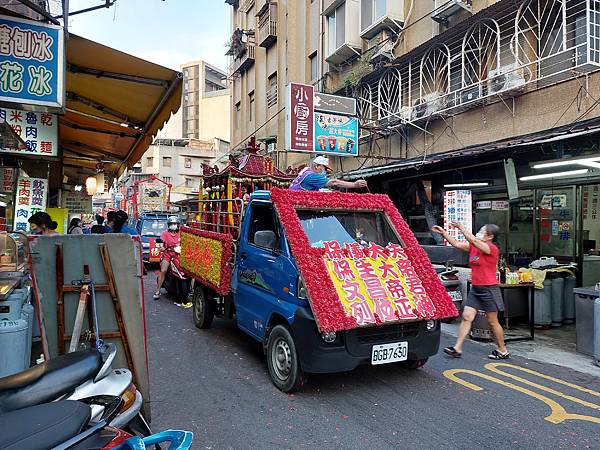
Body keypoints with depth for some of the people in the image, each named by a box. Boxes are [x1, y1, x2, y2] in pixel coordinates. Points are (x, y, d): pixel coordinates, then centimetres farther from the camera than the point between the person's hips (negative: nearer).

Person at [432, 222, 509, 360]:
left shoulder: (492, 249, -14)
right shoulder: (473, 247, 7)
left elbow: (473, 240, -28)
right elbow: (456, 244, 9)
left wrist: (461, 227, -21)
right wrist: (443, 232, 3)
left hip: (489, 289, -7)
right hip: (475, 288, 7)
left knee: (493, 322, 4)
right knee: (466, 317, 1)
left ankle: (503, 351, 22)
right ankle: (457, 348, 3)